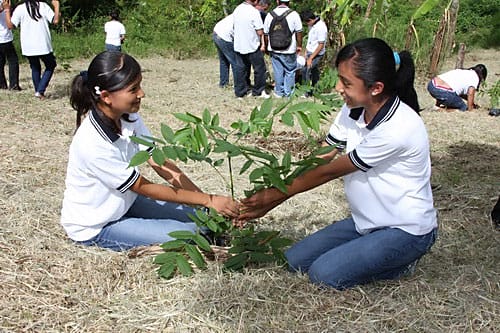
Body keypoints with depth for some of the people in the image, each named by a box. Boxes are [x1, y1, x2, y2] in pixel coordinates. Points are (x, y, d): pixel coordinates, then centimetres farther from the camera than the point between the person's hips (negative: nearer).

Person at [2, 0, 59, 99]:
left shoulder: (20, 9, -2)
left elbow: (10, 25, -4)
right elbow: (55, 20, -9)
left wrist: (7, 9, 4)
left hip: (28, 47, 2)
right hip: (44, 46, -2)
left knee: (35, 68, 21)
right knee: (50, 66, 16)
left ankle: (38, 91, 20)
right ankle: (40, 91, 2)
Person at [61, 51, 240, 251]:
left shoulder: (129, 117, -10)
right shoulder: (93, 144, -32)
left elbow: (160, 163, -9)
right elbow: (144, 187, -24)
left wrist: (207, 199, -17)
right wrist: (208, 200, -23)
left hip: (124, 203, 7)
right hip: (94, 227, -7)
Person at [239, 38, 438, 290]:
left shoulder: (398, 127, -29)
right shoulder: (352, 111, -5)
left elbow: (330, 172, -22)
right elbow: (318, 161, -2)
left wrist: (277, 195, -12)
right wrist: (266, 203, -9)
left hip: (407, 230, -7)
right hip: (366, 222, 8)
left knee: (325, 274, -19)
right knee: (295, 260, 0)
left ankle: (400, 263, 1)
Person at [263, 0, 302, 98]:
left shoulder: (270, 15, -1)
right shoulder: (294, 14, -10)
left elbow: (265, 33, 7)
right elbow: (298, 32, -4)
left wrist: (267, 46, 20)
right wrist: (299, 45, 9)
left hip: (274, 49, 3)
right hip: (289, 50, -3)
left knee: (278, 71, 13)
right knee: (290, 71, 12)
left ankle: (279, 92, 22)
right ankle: (288, 92, 17)